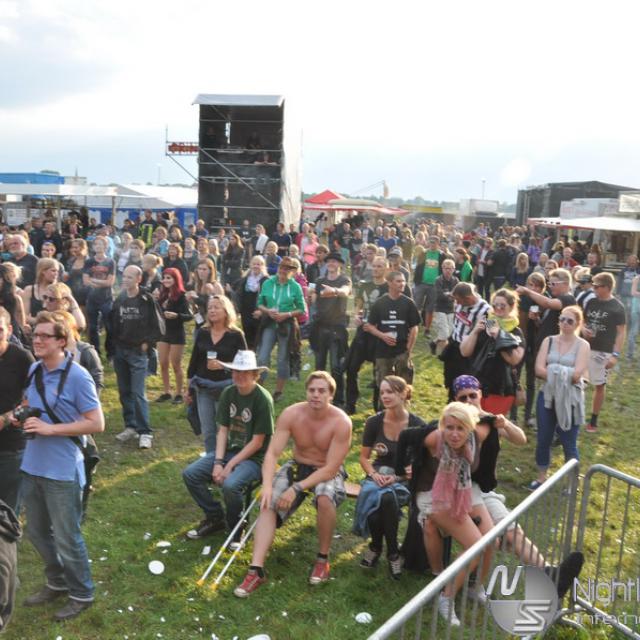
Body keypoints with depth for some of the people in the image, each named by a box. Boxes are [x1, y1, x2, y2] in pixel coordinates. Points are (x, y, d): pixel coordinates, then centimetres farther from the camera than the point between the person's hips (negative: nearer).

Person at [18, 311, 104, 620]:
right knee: (36, 531, 20)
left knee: (66, 537, 6)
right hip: (32, 465, 7)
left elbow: (97, 423, -18)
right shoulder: (33, 370, 5)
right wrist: (20, 416, -2)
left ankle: (82, 594, 27)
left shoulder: (77, 376, -17)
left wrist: (50, 429, -22)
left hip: (62, 469, -7)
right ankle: (57, 582, 42)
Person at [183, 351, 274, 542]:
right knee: (190, 474, -9)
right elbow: (222, 430, 4)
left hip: (253, 457, -7)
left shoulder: (262, 399, -17)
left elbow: (257, 442, -15)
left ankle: (236, 529, -2)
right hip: (228, 450, 7)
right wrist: (218, 462, -9)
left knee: (230, 485, -32)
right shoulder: (228, 393, 2)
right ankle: (215, 518, 10)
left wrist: (230, 466, -15)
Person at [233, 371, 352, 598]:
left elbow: (331, 468, -23)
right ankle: (256, 570, -20)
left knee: (325, 498, -36)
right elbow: (272, 453, -17)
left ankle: (323, 558, -12)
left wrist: (297, 489, -30)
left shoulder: (341, 422, -22)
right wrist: (267, 485, -34)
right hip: (296, 467, 3)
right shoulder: (291, 414, -15)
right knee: (268, 504, -19)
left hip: (328, 472, -3)